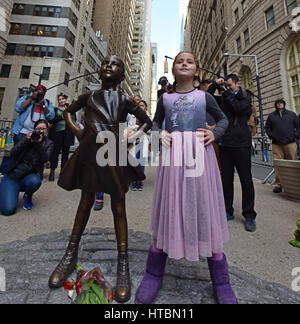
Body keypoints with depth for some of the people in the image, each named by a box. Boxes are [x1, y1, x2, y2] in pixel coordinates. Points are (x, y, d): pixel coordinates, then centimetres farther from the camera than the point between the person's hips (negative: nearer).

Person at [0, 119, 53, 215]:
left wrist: (39, 144, -28)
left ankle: (28, 197, -2)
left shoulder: (48, 143, 0)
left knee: (35, 181, -38)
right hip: (11, 175, 0)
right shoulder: (28, 137, 1)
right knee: (8, 209, -16)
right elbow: (13, 153, -11)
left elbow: (44, 159, -17)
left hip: (27, 176, 1)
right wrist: (26, 140, -22)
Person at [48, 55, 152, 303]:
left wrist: (130, 139, 0)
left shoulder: (125, 100, 9)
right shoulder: (89, 96, 15)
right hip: (90, 154, 3)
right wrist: (76, 131, 11)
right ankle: (71, 255, 29)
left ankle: (123, 266, 13)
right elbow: (68, 112, 28)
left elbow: (148, 122, 13)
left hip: (114, 155, -2)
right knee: (86, 203, 12)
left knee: (119, 208, 1)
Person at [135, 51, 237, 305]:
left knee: (206, 210, 3)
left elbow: (223, 119, 21)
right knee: (168, 210, 3)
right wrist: (159, 134, -1)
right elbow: (156, 123, 22)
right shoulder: (165, 98, 15)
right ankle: (154, 274, 22)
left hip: (200, 154, 0)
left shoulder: (204, 96, 14)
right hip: (172, 156, 1)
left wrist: (215, 134, 0)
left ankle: (221, 282, 22)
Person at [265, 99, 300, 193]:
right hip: (276, 144, 0)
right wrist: (271, 136, 3)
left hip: (290, 143, 1)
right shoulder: (271, 116, 15)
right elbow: (267, 127, 17)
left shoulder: (291, 114, 15)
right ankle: (278, 184, -3)